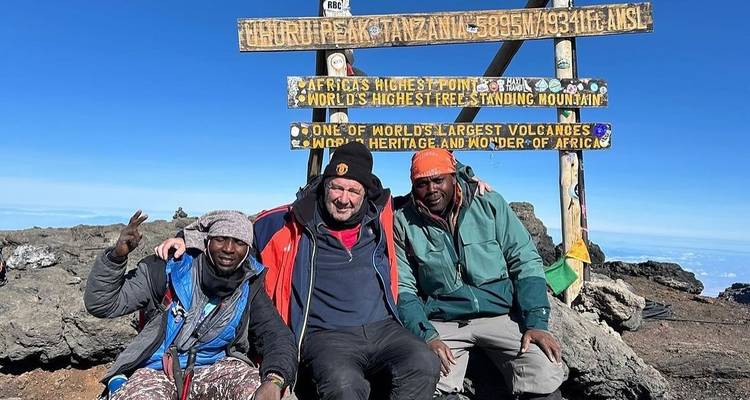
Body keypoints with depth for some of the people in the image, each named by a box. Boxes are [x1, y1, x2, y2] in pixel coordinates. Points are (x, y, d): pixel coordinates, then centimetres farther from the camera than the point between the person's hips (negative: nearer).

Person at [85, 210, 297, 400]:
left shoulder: (249, 288, -5)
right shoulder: (170, 269, -11)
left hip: (214, 370, 2)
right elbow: (101, 303, -8)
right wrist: (117, 256, -26)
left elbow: (278, 336, -11)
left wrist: (274, 381, -32)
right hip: (156, 371, -1)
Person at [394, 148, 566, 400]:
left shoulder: (489, 204, 1)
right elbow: (403, 289, 0)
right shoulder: (404, 222, 0)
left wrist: (536, 323, -8)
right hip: (442, 324, 0)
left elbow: (525, 262, 1)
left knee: (545, 376, -21)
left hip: (501, 314, 1)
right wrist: (426, 336, -14)